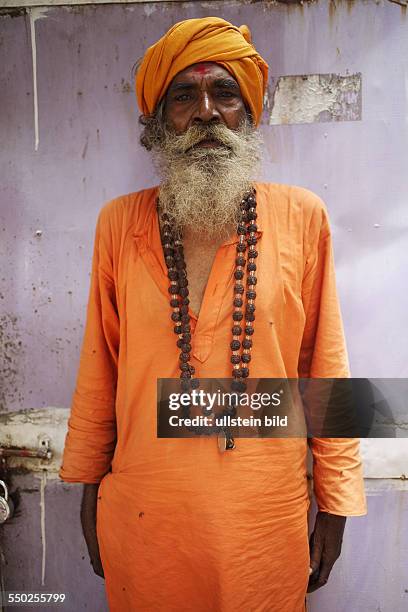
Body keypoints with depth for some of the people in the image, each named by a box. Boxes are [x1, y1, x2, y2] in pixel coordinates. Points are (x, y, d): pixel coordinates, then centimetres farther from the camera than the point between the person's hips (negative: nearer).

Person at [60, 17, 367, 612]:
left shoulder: (302, 217, -6)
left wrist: (336, 503, 1)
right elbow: (99, 368, 3)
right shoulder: (120, 222, -3)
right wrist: (88, 485, 9)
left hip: (266, 518, 0)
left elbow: (325, 367, -2)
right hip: (142, 515, 2)